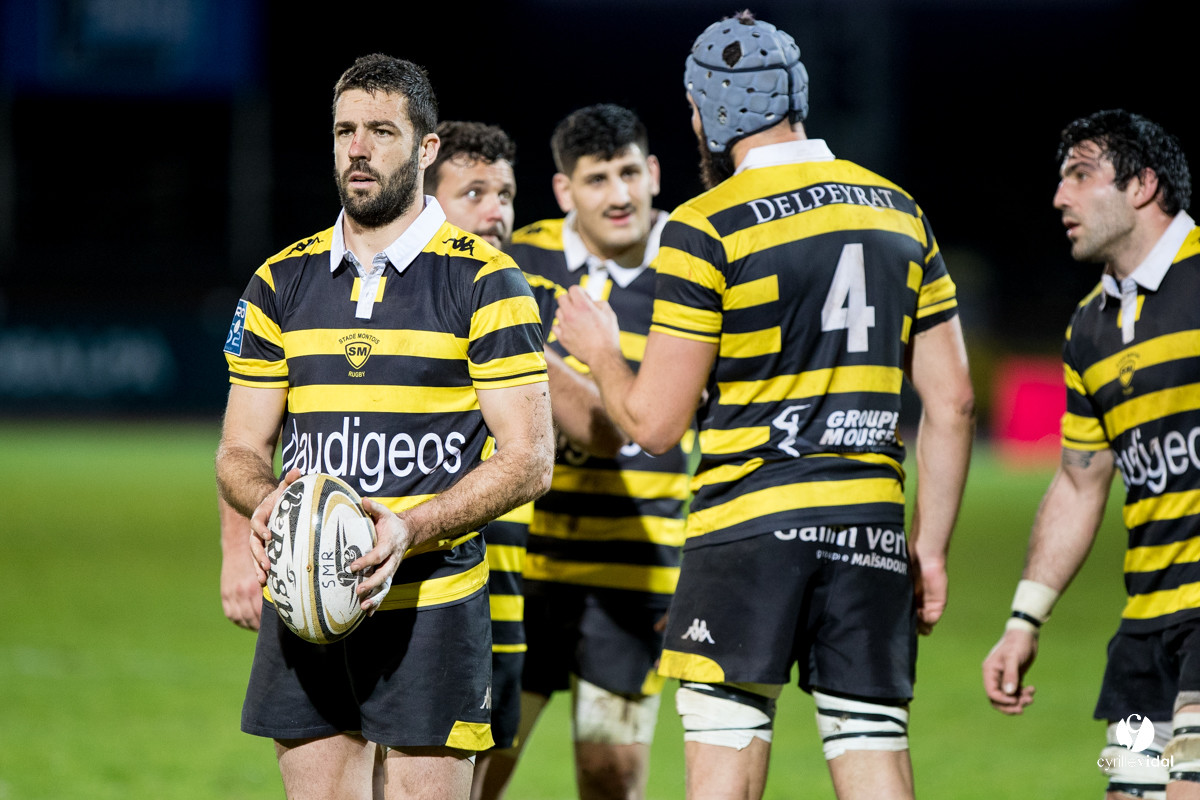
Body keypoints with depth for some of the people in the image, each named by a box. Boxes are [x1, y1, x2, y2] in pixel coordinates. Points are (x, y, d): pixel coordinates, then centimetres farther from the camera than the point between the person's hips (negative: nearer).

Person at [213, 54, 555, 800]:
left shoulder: (486, 282, -1)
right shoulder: (281, 282, 12)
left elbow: (528, 459, -5)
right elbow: (241, 451, 13)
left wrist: (409, 529, -18)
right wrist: (264, 504, -11)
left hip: (431, 607, -4)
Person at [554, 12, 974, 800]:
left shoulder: (707, 228, -6)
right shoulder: (900, 212, 10)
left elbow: (655, 422, -6)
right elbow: (952, 401, 10)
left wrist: (598, 351, 14)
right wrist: (930, 547, 16)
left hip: (750, 528, -4)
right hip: (871, 528, 4)